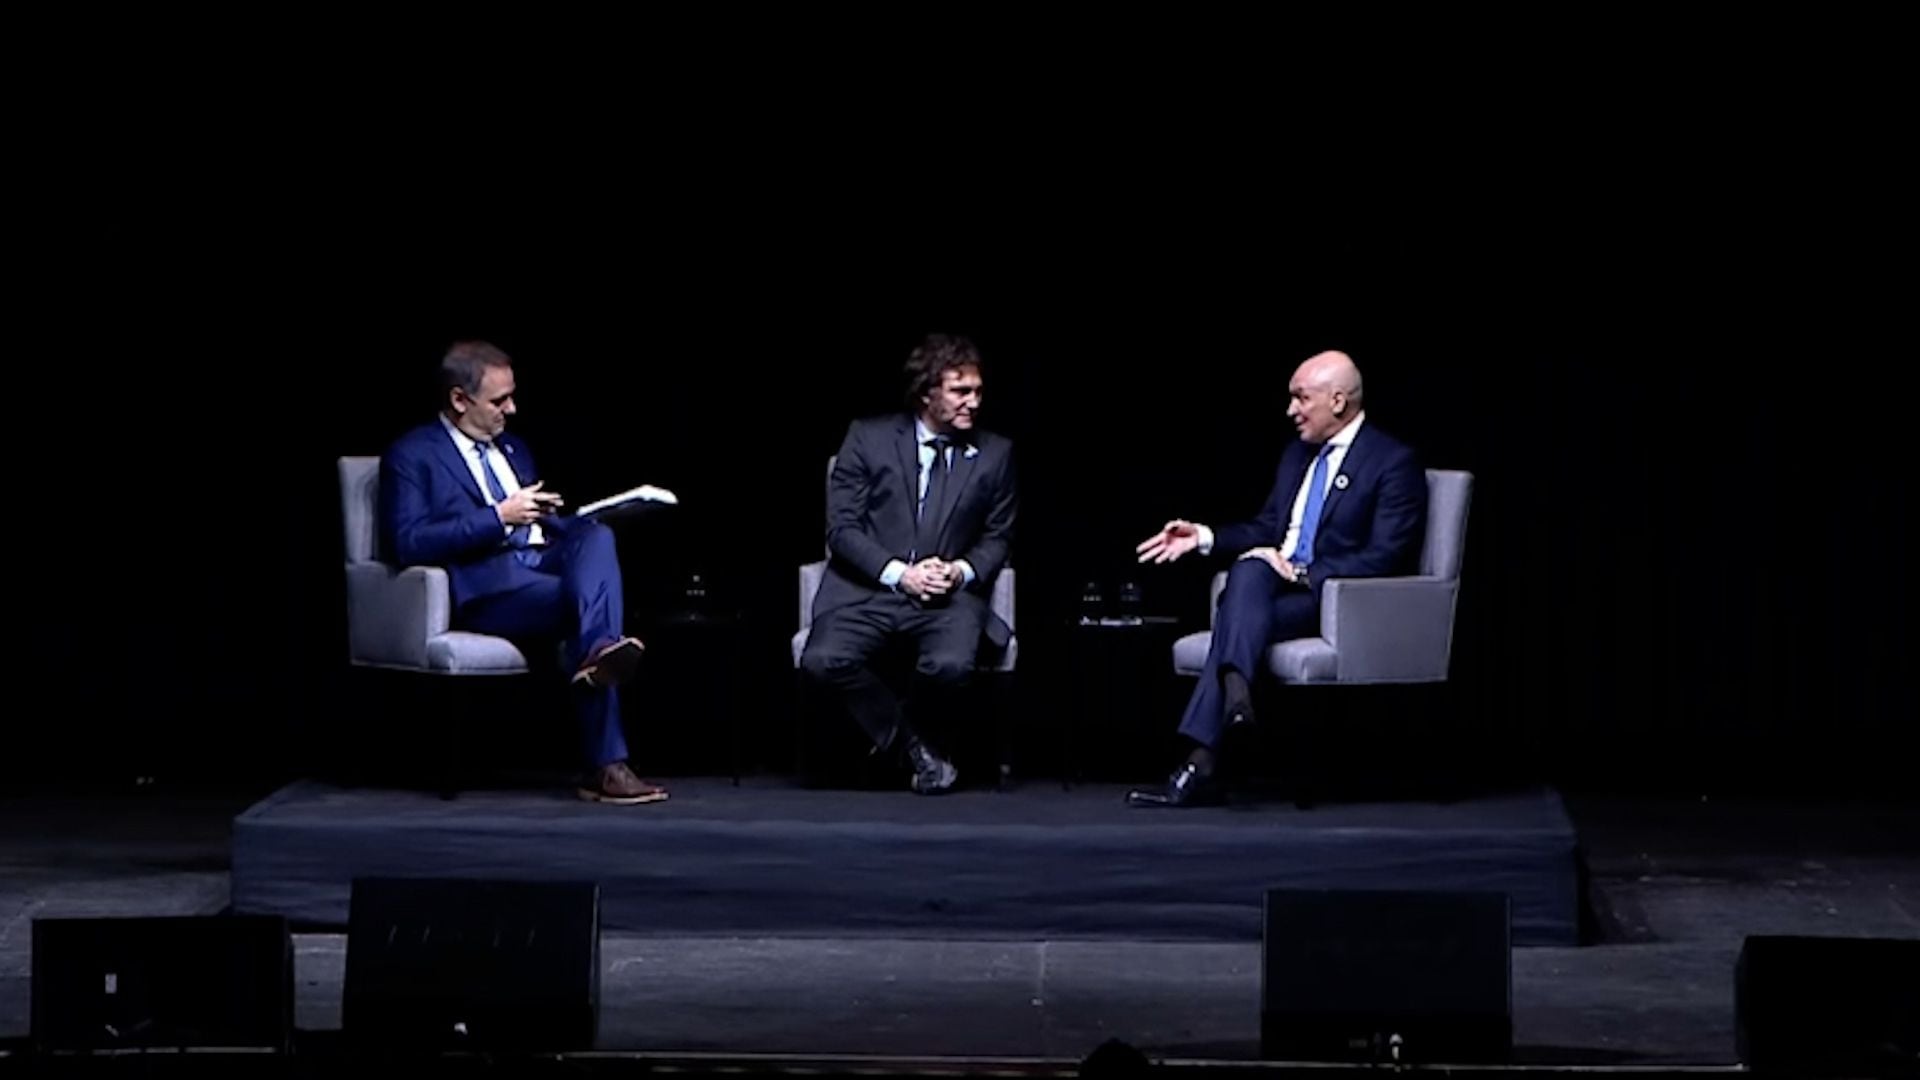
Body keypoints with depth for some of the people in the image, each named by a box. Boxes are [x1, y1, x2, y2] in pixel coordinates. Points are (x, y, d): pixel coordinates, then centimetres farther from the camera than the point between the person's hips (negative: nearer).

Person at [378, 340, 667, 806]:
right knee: (584, 600, -33)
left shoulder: (513, 449, 29)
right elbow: (408, 542, -11)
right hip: (485, 585, -7)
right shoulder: (412, 455, 4)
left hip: (545, 564, 7)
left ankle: (601, 648, -52)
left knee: (596, 536, -28)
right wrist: (498, 517, -15)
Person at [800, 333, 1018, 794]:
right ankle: (912, 747, -7)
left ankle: (892, 731, 3)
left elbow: (997, 536, 16)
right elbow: (842, 526, 0)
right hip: (868, 588, -1)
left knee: (950, 665, -33)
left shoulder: (995, 453, 9)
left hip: (949, 594, 1)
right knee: (823, 661, -30)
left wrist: (963, 571, -7)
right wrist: (899, 573, -14)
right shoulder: (869, 438, 3)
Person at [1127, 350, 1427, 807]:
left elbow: (1383, 559, -15)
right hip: (1277, 583, 6)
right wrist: (1204, 537, 6)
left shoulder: (1393, 463, -7)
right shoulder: (1297, 454, 19)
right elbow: (1269, 529, 23)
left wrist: (1300, 573, -20)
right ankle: (1235, 691, -45)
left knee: (1238, 616, -31)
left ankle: (1201, 765, -42)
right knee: (1249, 568, -30)